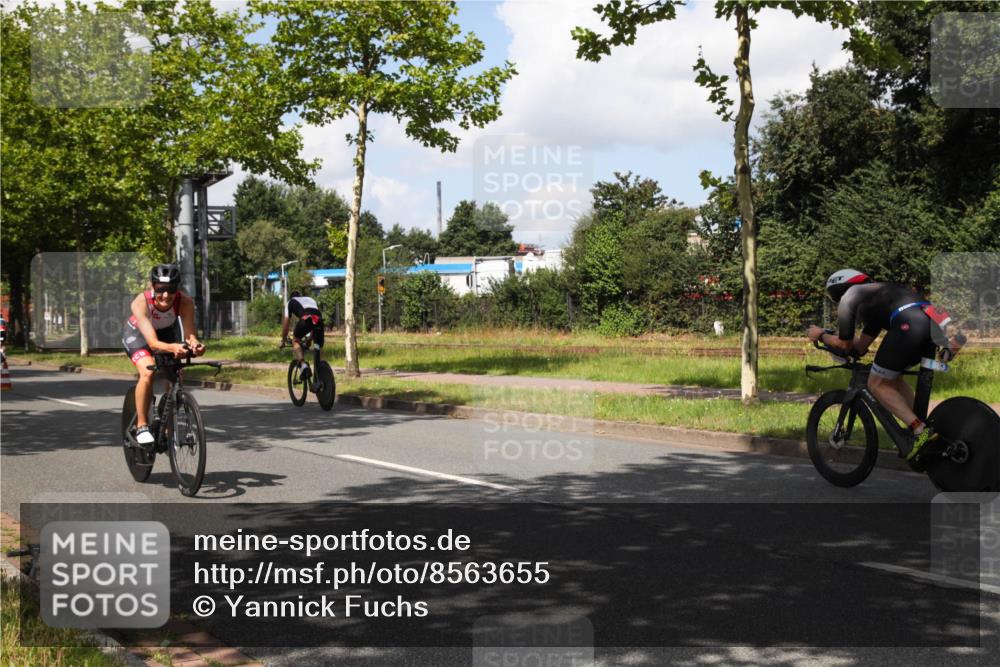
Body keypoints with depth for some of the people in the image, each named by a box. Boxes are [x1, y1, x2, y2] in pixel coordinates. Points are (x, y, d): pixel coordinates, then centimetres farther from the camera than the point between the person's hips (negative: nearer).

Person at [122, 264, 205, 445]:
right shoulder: (141, 302, -40)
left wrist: (194, 344, -64)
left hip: (167, 331, 3)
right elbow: (152, 342, -48)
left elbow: (189, 333, -40)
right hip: (138, 334, -3)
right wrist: (172, 348, -68)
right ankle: (141, 426, -14)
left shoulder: (185, 302, -33)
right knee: (148, 372, -27)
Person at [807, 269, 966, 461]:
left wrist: (821, 335, 32)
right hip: (933, 322, 8)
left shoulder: (848, 297, 16)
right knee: (893, 377, 25)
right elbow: (861, 346, 39)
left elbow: (844, 345, 15)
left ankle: (920, 430, -7)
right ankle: (921, 428, 19)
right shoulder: (876, 292, 38)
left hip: (908, 324, -8)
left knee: (877, 384, 4)